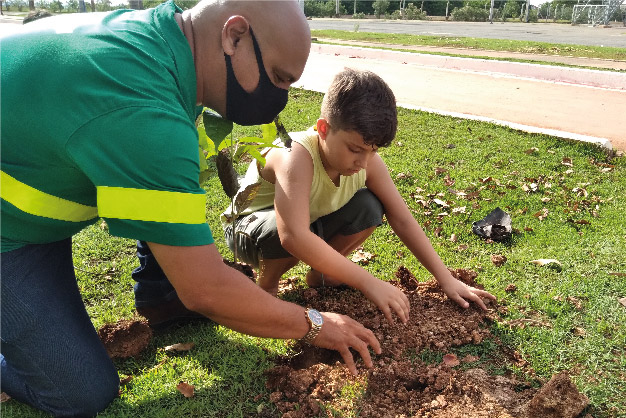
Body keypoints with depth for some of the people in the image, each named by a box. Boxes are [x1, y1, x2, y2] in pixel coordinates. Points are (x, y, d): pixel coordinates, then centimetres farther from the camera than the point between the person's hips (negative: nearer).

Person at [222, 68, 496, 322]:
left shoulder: (368, 160, -17)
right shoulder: (297, 157, -38)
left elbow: (402, 220, -13)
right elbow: (294, 237, -49)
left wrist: (446, 280, -16)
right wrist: (368, 283, -48)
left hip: (313, 227, 6)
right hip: (251, 227, -5)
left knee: (369, 208, -18)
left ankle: (319, 274, 4)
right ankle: (266, 284, -6)